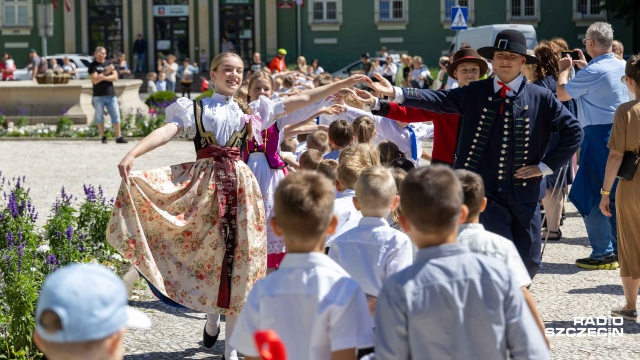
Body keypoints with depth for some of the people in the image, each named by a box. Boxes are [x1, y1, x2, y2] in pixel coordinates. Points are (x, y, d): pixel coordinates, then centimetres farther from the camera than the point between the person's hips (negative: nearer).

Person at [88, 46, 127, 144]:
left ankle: (118, 137, 1)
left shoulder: (109, 64, 13)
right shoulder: (93, 66, 2)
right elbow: (95, 80, -10)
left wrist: (103, 77, -12)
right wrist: (106, 72, -14)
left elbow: (115, 77, 1)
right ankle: (103, 137, 8)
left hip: (111, 95, 3)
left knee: (116, 116, -1)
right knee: (99, 117, 1)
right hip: (98, 96, -3)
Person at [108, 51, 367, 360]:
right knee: (209, 253, 0)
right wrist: (132, 154, -27)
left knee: (237, 255, 1)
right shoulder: (194, 109, 7)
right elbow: (166, 132, -10)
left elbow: (304, 99, 14)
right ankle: (212, 320, 29)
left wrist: (345, 83, 12)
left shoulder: (251, 111, 14)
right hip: (205, 183, -2)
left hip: (239, 184, 2)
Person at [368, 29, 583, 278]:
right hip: (485, 191, -1)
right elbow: (438, 100, -5)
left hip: (523, 194, 2)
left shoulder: (541, 98, 3)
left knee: (529, 261, 7)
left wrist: (546, 166, -1)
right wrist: (396, 93, -18)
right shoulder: (475, 93, 4)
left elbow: (573, 131, 6)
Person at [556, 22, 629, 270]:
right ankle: (620, 249, 20)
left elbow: (562, 94, -9)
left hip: (598, 135, -8)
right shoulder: (622, 67, 9)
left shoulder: (594, 71, -17)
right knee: (615, 195, 15)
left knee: (590, 197, -2)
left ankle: (603, 254, -3)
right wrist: (584, 66, 27)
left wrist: (564, 70, 7)